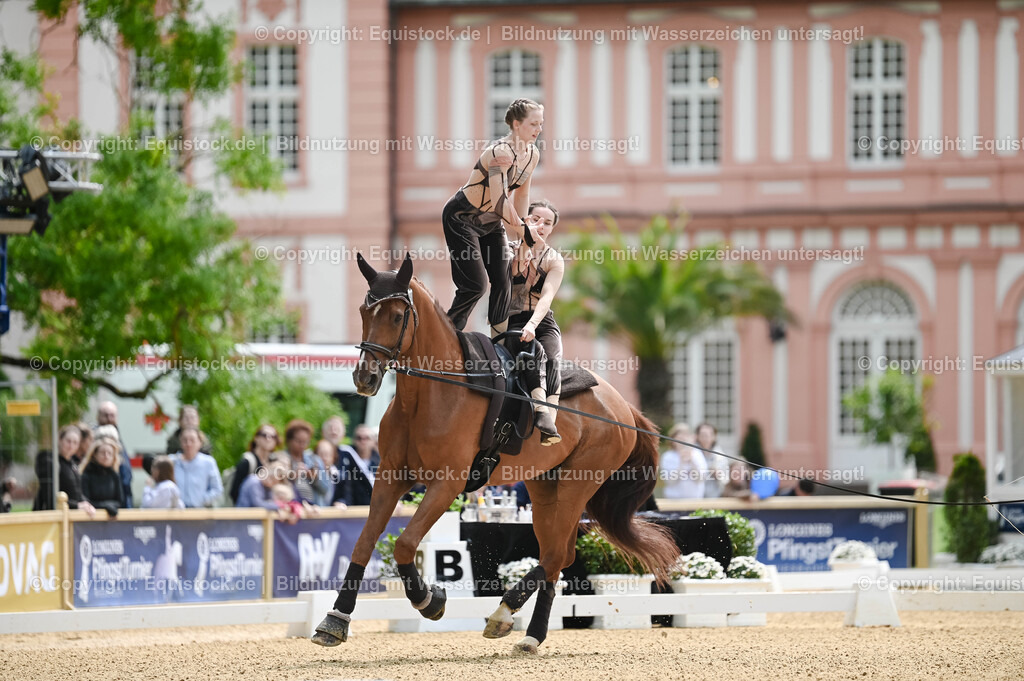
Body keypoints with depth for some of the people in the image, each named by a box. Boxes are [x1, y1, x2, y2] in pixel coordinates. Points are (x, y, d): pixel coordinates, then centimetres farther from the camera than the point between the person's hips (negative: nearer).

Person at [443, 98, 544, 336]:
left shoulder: (533, 155, -1)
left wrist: (520, 237, 9)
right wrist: (524, 230, -20)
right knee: (475, 285, -15)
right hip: (461, 218, -8)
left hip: (491, 222, 8)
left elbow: (521, 195, 11)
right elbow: (500, 202, -31)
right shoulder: (501, 152, -28)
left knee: (502, 282, 3)